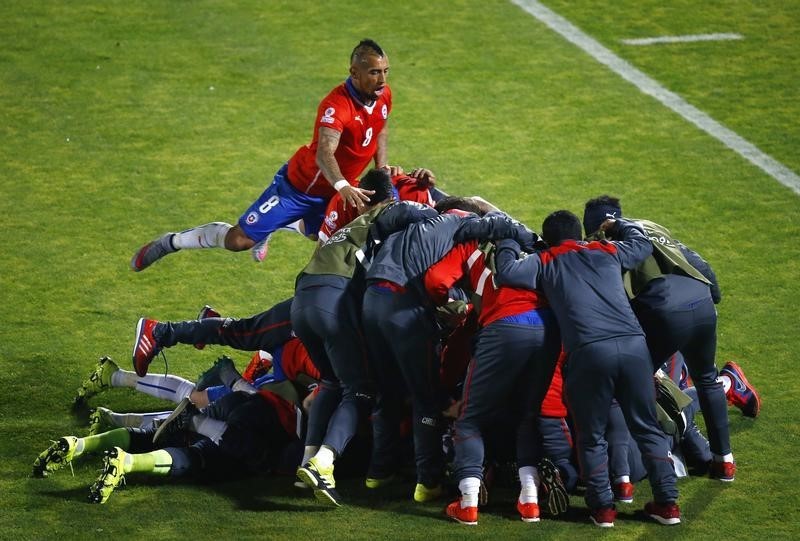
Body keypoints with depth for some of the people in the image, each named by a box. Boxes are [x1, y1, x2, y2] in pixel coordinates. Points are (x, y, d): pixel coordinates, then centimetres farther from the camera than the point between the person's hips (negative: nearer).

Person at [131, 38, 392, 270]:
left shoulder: (383, 95, -9)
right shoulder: (336, 104, -34)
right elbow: (324, 153, -49)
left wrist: (382, 166, 0)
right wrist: (342, 186, -67)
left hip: (334, 191, 7)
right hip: (299, 185, -7)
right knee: (239, 240, -7)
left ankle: (270, 229, 42)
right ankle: (170, 242, 17)